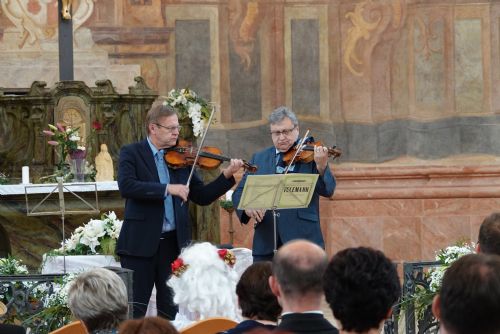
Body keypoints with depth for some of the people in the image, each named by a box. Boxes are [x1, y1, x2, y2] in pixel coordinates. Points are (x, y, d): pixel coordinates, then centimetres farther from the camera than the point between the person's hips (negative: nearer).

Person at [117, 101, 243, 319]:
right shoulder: (131, 153, -1)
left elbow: (202, 197, 10)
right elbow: (126, 186, -20)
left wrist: (227, 176, -4)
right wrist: (167, 188, -25)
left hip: (173, 243, 4)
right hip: (140, 243, -4)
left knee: (171, 309, 8)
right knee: (134, 310, -1)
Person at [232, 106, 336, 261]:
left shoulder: (310, 155, 4)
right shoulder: (259, 159, 13)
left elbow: (328, 190, -6)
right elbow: (239, 192, 10)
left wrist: (321, 167, -26)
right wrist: (247, 207, -12)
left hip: (303, 236, -3)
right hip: (265, 242, 3)